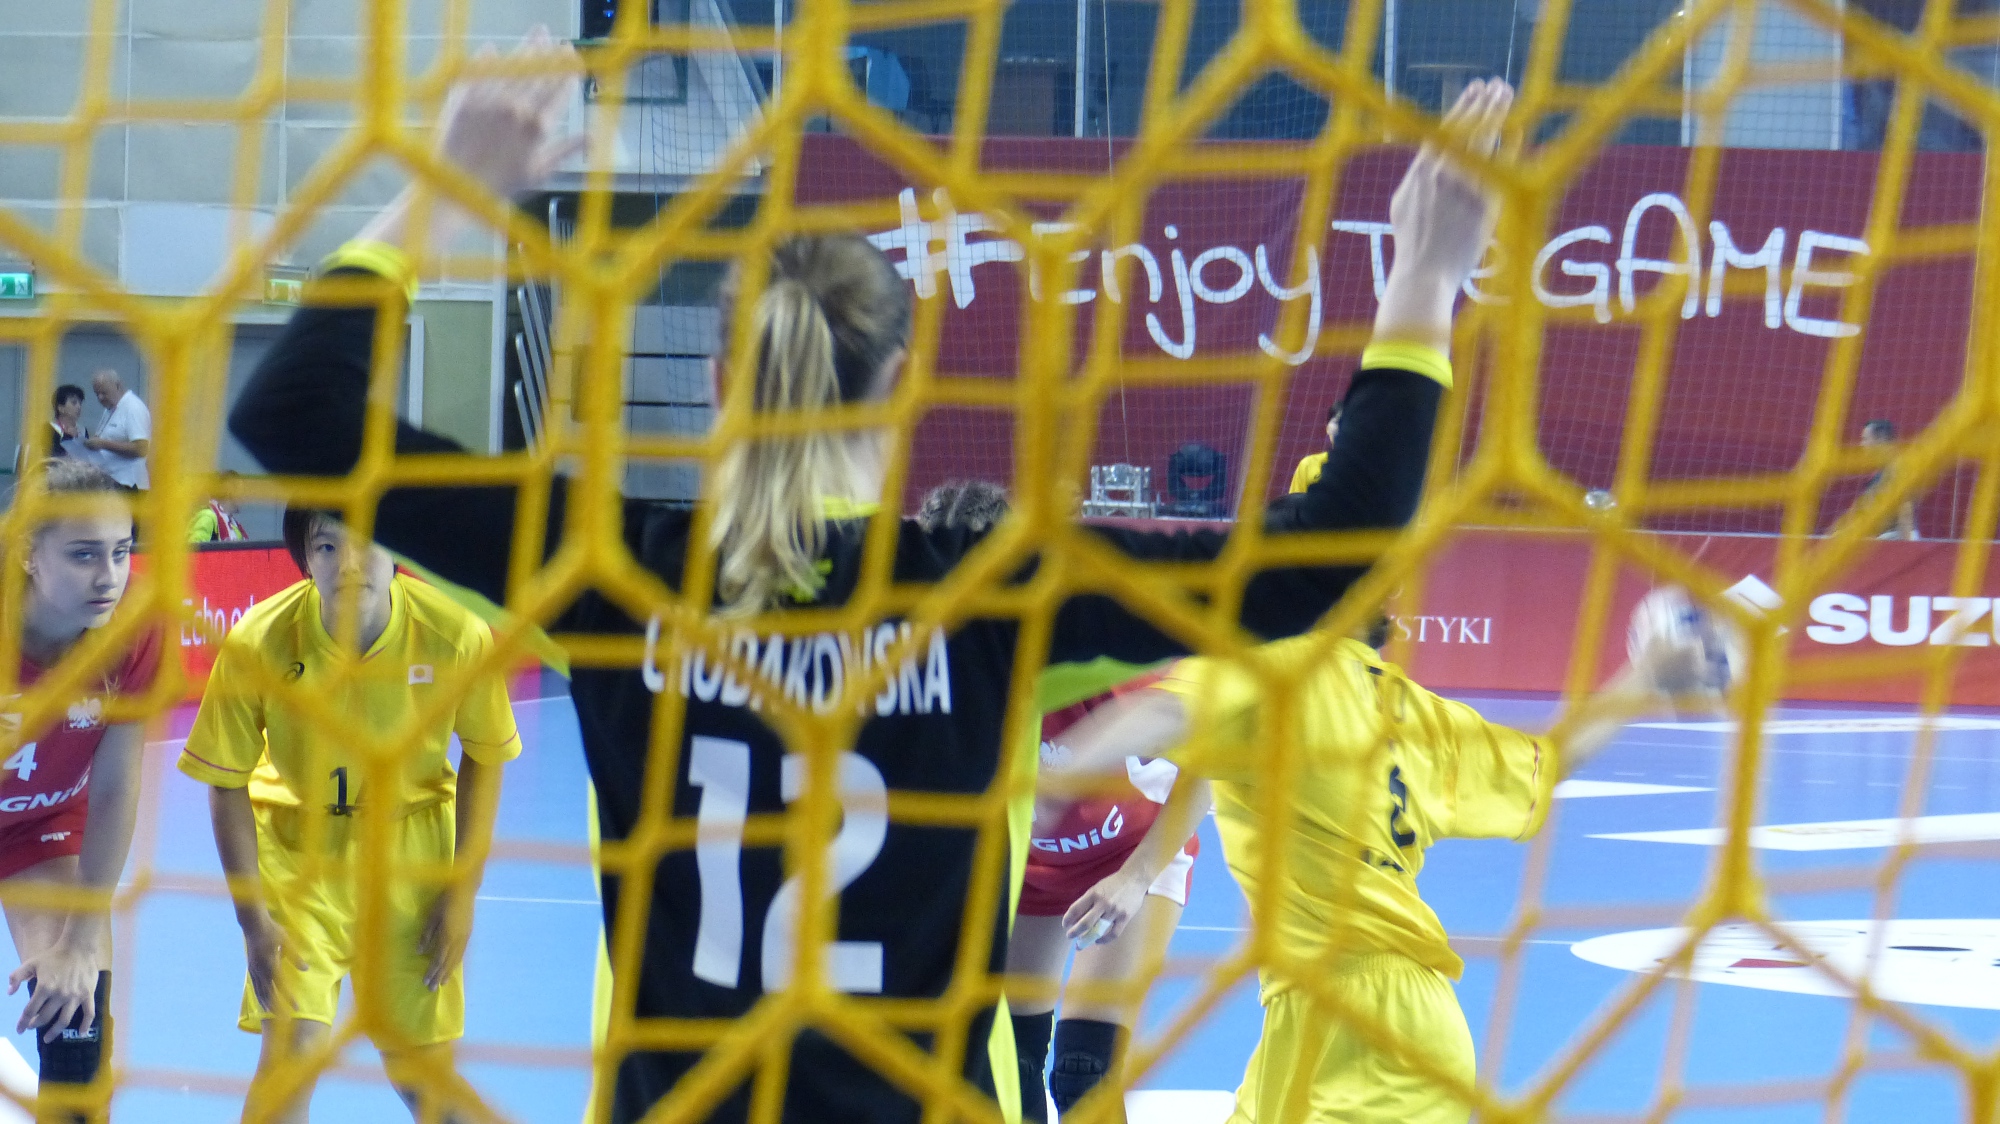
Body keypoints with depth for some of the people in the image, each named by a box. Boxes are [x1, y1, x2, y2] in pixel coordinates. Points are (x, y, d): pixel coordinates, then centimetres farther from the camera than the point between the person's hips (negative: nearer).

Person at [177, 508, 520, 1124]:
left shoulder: (457, 636, -22)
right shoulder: (258, 643, -24)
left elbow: (483, 758, -3)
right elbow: (227, 784, -10)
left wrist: (463, 894, -3)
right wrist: (253, 917, -12)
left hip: (410, 847, 1)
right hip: (297, 845, -1)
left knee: (423, 1070, 4)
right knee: (294, 1043, -16)